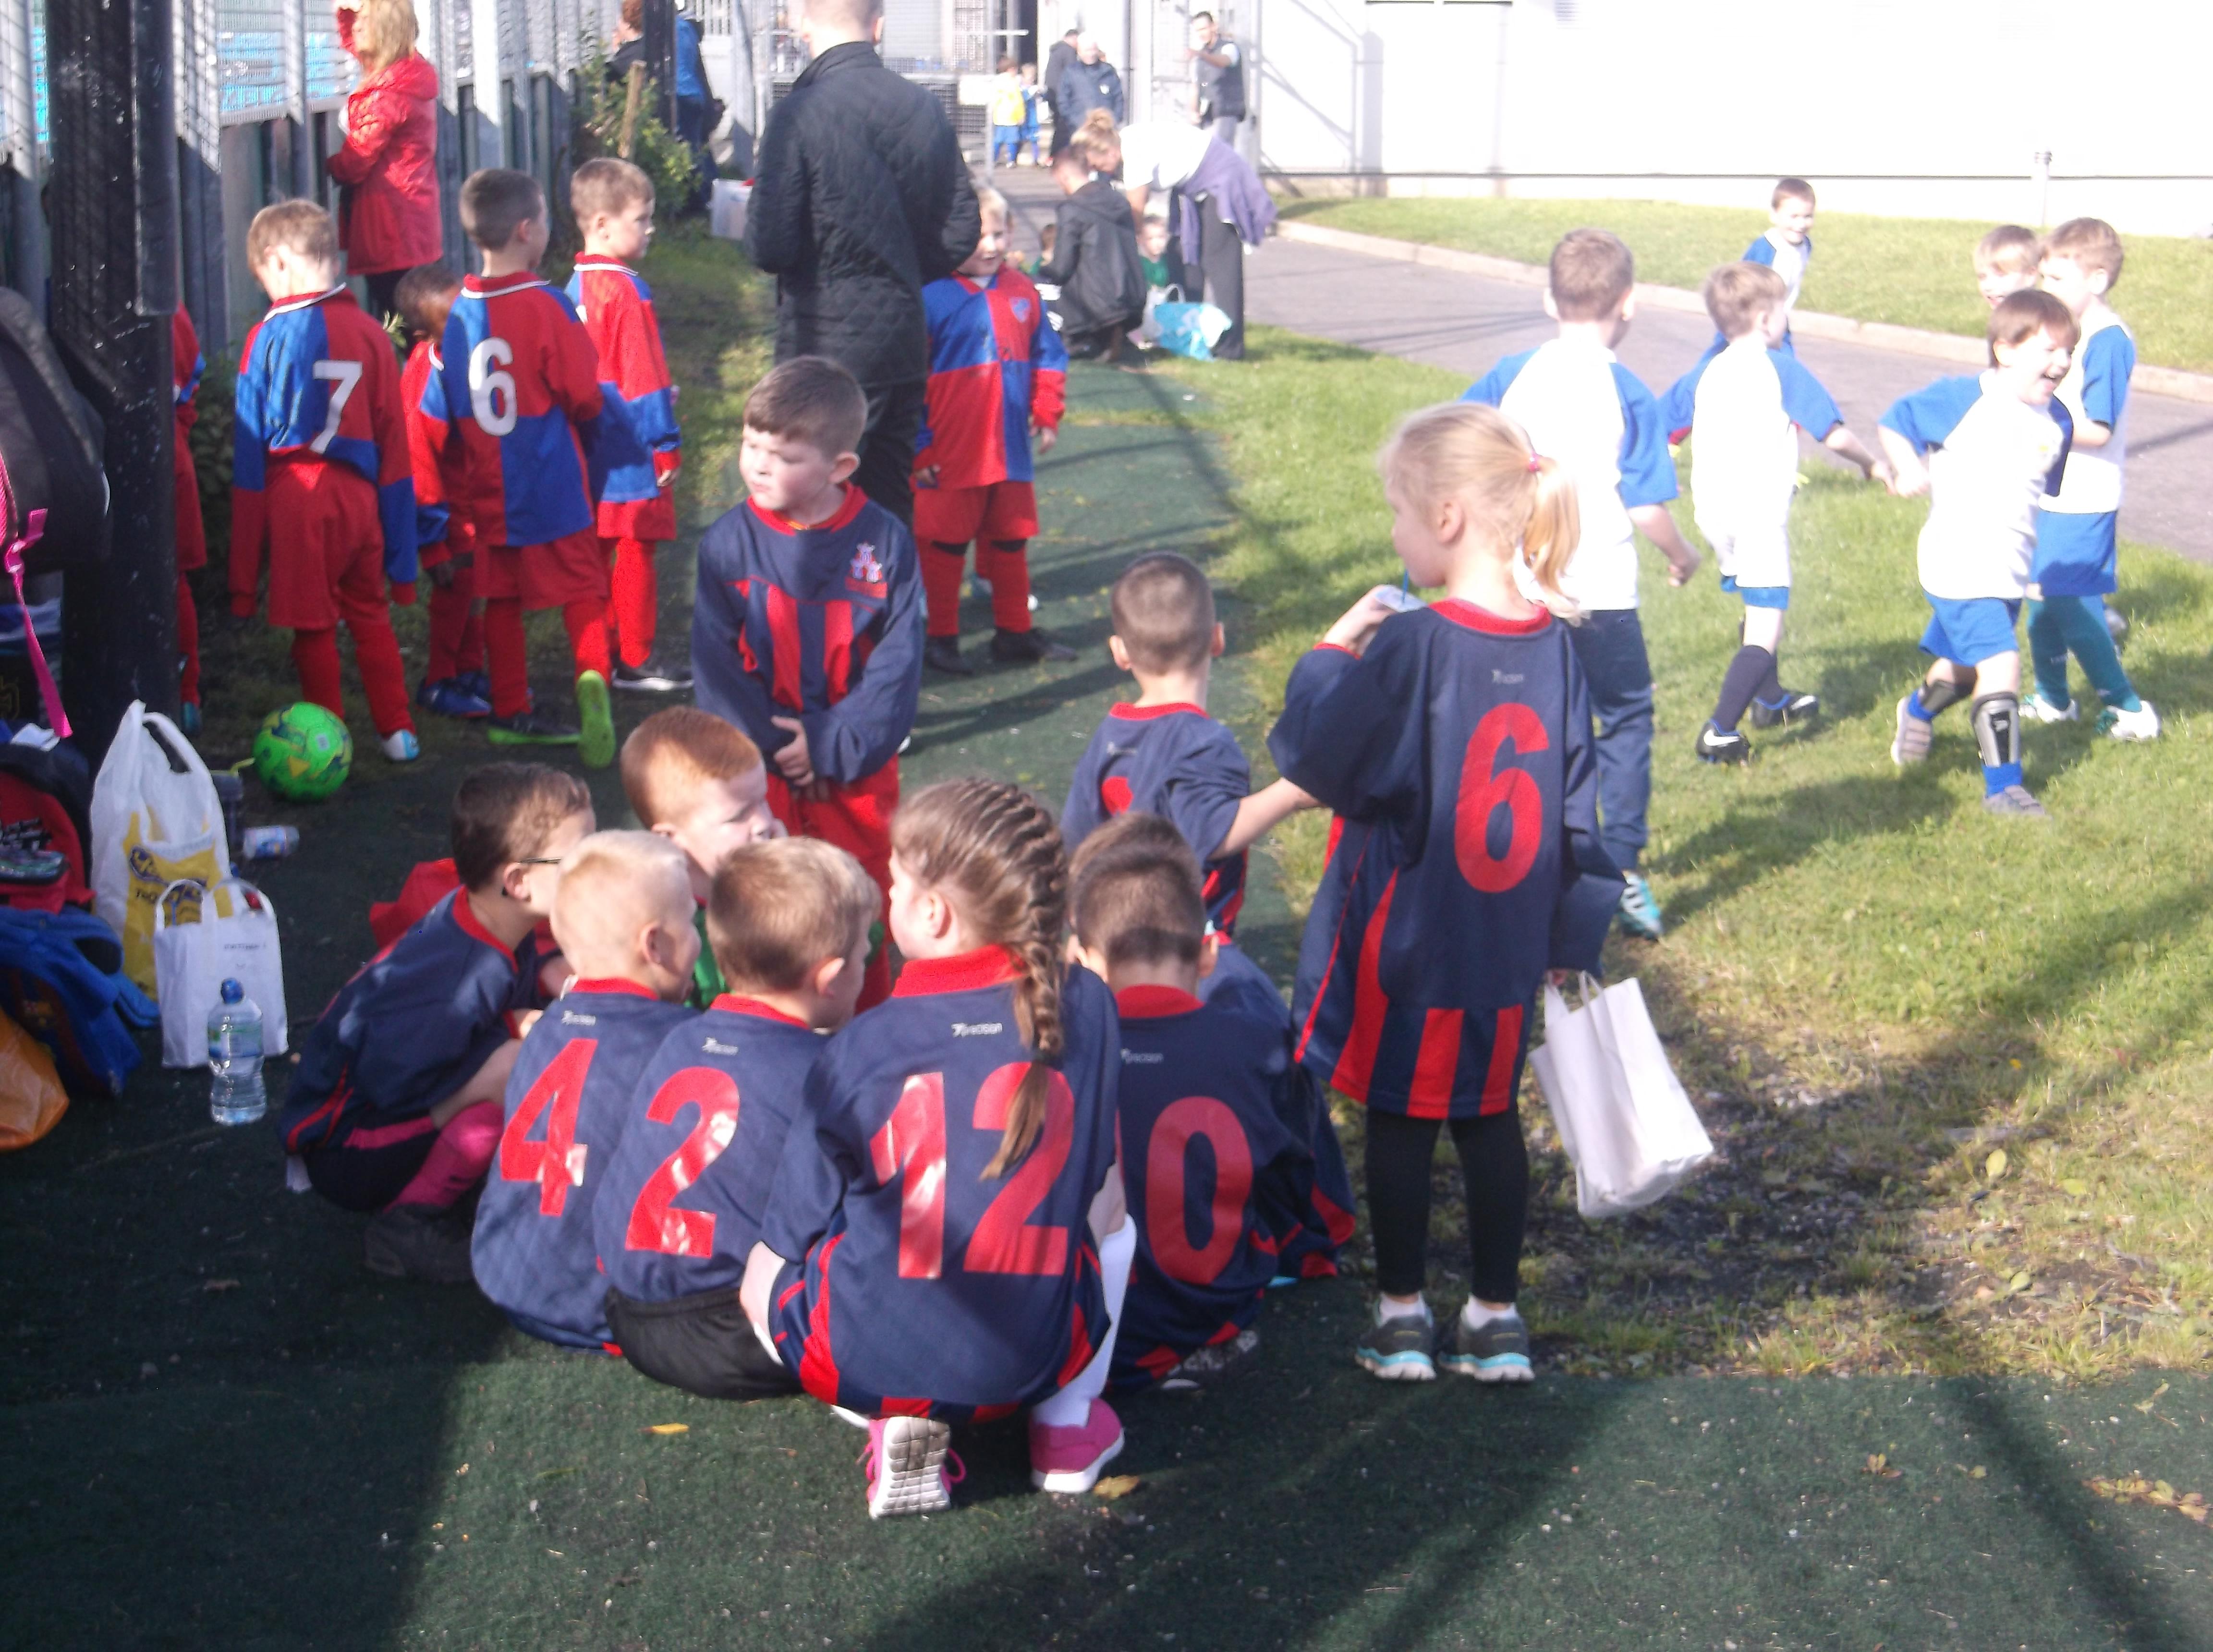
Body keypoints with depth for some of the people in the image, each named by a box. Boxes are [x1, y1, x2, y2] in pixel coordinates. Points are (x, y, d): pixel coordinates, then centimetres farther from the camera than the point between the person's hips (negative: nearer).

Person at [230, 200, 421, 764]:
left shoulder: (269, 337, -8)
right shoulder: (370, 333, 3)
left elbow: (251, 450, -4)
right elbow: (393, 438, 6)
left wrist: (244, 571, 1)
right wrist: (403, 550, 13)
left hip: (296, 496, -4)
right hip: (358, 495, 4)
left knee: (314, 629, 6)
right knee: (371, 617, 17)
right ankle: (397, 730, 19)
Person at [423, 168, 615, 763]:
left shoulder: (457, 315, -1)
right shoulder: (547, 307, -15)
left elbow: (438, 414, 4)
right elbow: (585, 398, -10)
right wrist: (572, 413, 13)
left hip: (489, 492, 5)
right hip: (554, 489, -4)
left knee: (501, 597, 15)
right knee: (581, 588, 2)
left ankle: (509, 712, 21)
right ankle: (592, 674, -21)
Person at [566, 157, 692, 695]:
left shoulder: (577, 287, 7)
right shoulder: (626, 292, -19)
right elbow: (644, 377, -18)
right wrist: (666, 444, -12)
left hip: (591, 447, 9)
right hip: (631, 452, -9)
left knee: (599, 550, 15)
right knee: (635, 551, 0)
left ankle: (604, 649, 23)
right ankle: (636, 660, 7)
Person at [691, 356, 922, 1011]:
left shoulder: (884, 541, -7)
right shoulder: (729, 542, -5)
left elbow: (899, 662, -9)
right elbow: (716, 662, -7)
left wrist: (833, 747, -16)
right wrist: (775, 747, -13)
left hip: (857, 768, 0)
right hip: (758, 767, 0)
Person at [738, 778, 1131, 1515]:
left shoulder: (861, 1049, -11)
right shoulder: (1088, 1006, -5)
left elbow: (793, 1234, -1)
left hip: (865, 1360, -2)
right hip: (1033, 1358, 3)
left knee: (762, 1270, 31)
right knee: (1111, 1227, 33)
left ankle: (896, 1423, 7)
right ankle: (1067, 1422, 13)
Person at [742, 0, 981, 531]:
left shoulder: (800, 113, -15)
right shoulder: (926, 109, 2)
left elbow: (768, 248, -16)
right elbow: (960, 233, 6)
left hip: (827, 348, -5)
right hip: (907, 343, 5)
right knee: (892, 506, 16)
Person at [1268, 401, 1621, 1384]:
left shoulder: (1410, 648, -21)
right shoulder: (1554, 646, -2)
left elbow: (1315, 757, -16)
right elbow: (1574, 805, 5)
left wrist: (1332, 656, -3)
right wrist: (1573, 927, 14)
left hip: (1406, 943, -5)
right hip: (1508, 947, 5)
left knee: (1398, 1121, 9)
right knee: (1490, 1118, 16)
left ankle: (1403, 1316, 19)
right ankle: (1496, 1318, 24)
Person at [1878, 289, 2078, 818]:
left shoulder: (2056, 422, 4)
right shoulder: (1962, 399, -13)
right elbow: (1893, 423, -4)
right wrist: (1909, 471, -16)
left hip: (2011, 572, 7)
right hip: (1958, 568, -7)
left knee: (1964, 666, 24)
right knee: (2001, 663, -18)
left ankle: (1918, 711, 57)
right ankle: (2003, 785, -8)